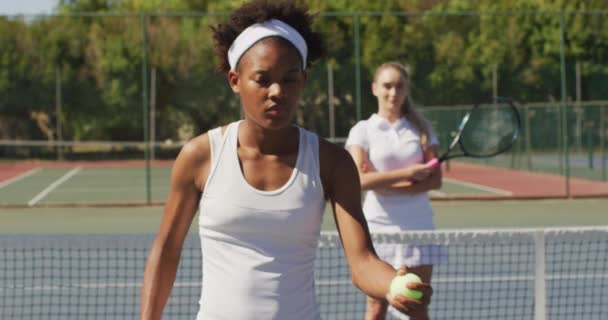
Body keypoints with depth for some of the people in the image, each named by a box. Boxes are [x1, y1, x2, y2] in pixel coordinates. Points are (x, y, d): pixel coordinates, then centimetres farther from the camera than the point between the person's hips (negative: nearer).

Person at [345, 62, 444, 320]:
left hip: (418, 225, 2)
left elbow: (435, 180, -3)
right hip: (378, 224, -1)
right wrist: (407, 173, -15)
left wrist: (388, 185, -13)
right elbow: (360, 180, -13)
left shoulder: (421, 129, 7)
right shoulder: (363, 130, 1)